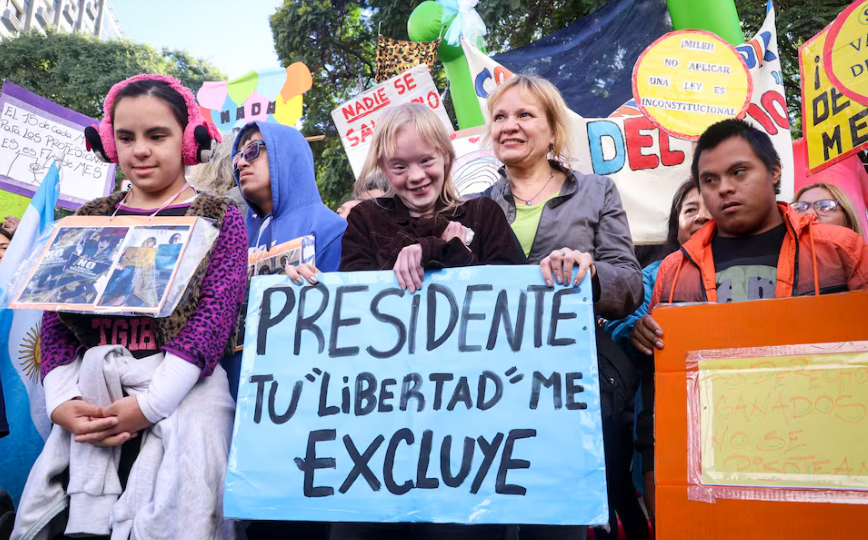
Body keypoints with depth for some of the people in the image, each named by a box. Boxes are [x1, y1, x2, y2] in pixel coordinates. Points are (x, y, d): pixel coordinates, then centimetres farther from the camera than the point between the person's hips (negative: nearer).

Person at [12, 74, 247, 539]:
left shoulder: (220, 217, 1)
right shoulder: (90, 220, 14)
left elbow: (215, 316, -10)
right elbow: (56, 317, 8)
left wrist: (149, 404, -17)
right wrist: (61, 400, -8)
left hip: (181, 394, -3)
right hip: (90, 400, 4)